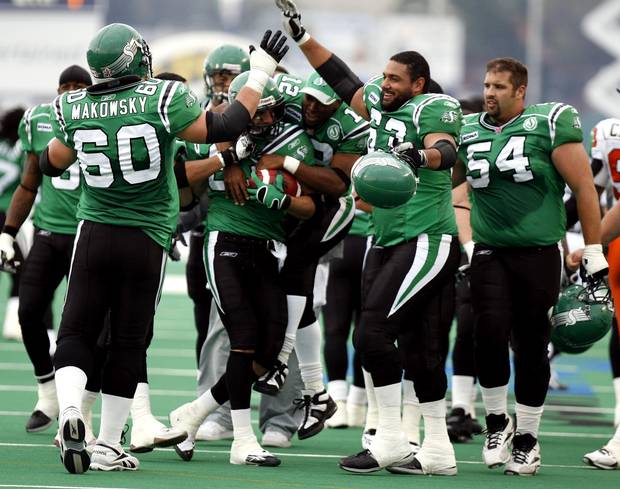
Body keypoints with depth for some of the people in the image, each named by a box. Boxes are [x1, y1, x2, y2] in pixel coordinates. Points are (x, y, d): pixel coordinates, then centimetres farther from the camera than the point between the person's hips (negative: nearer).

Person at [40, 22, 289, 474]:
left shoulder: (75, 110, -4)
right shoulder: (161, 100, -15)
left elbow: (53, 163, 12)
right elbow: (223, 128, -9)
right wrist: (260, 74, -1)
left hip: (94, 232, 2)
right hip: (147, 240, -2)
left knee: (77, 332, 8)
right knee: (128, 342, 7)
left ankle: (70, 411, -19)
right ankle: (108, 446, 11)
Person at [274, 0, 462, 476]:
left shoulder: (433, 108, -10)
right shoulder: (380, 103, 13)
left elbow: (446, 152, -28)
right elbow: (343, 80, 26)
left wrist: (421, 154, -49)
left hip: (426, 240, -8)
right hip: (387, 241, 8)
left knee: (373, 333, -15)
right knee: (420, 348, 9)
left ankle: (391, 439, -8)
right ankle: (437, 451, 14)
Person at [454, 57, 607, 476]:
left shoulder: (549, 124, -7)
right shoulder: (469, 131, 6)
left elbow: (583, 186, -5)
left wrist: (594, 252, -6)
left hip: (539, 254, -3)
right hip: (490, 252, 3)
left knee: (532, 347, 2)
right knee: (490, 332, -16)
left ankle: (527, 437, 15)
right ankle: (497, 421, 4)